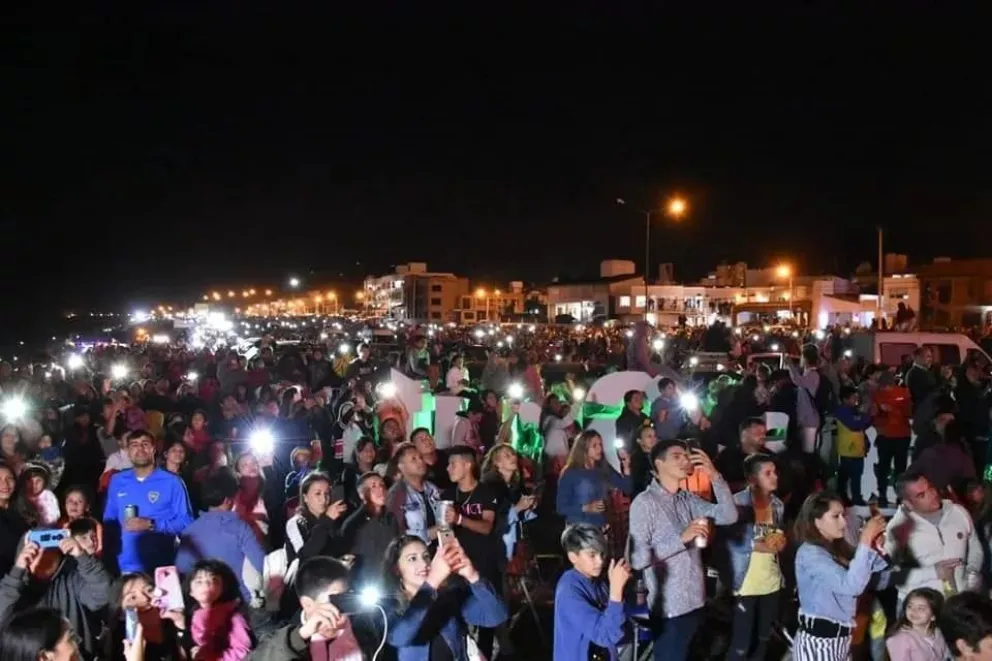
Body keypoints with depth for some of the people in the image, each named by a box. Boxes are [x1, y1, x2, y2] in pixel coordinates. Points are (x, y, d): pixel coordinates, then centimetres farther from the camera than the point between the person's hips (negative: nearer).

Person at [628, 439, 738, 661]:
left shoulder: (688, 499, 8)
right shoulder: (644, 503, -12)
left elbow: (728, 516, -4)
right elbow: (638, 559, -19)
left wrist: (714, 476, -13)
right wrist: (681, 538, -24)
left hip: (695, 601, 6)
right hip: (669, 607, -6)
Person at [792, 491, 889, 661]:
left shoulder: (839, 549, 11)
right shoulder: (809, 553, -16)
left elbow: (880, 582, 12)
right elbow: (851, 585, -29)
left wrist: (876, 548, -3)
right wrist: (865, 540, -26)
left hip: (840, 638, 9)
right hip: (817, 640, -9)